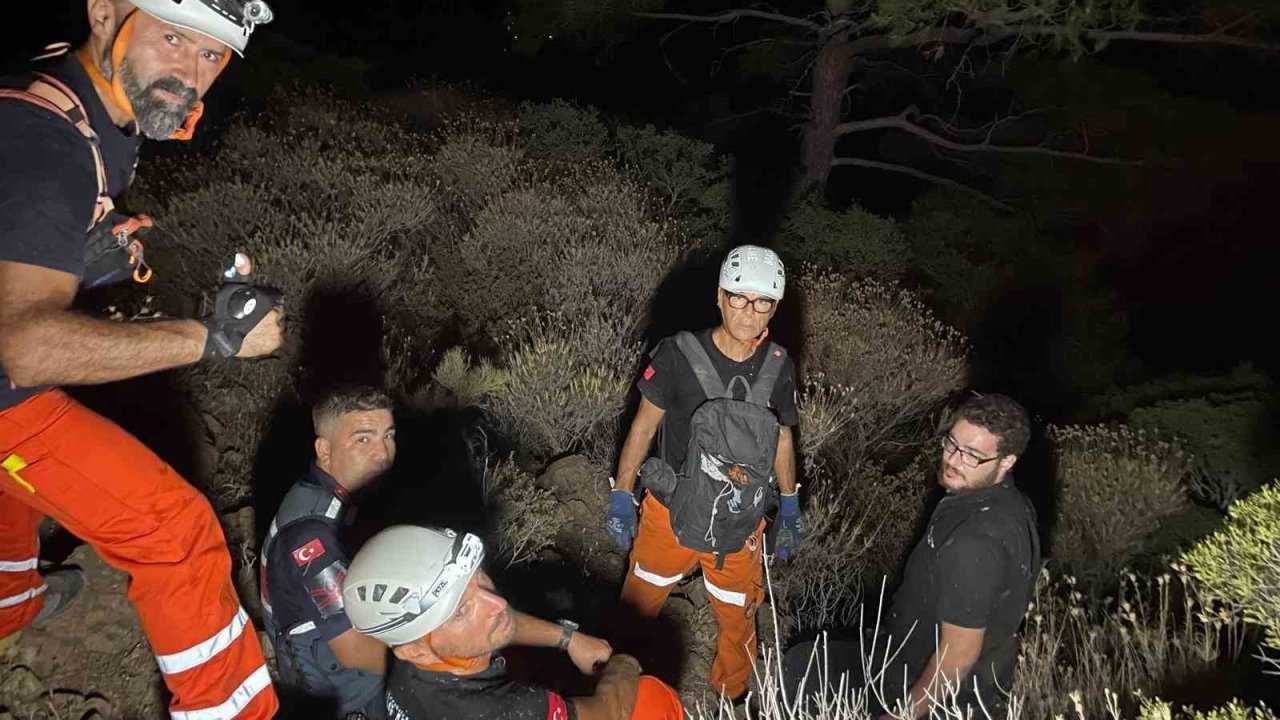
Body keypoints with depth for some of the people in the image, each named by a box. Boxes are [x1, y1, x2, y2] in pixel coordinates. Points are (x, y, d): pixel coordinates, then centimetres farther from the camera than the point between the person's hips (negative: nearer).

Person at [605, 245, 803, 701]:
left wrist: (790, 509, 11)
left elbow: (781, 439, 6)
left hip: (739, 522, 3)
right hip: (671, 511, -2)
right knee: (638, 607, 16)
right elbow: (644, 424, -9)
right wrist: (621, 499, -7)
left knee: (738, 616, 21)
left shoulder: (779, 367, -8)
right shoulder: (680, 354, -18)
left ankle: (734, 695, 48)